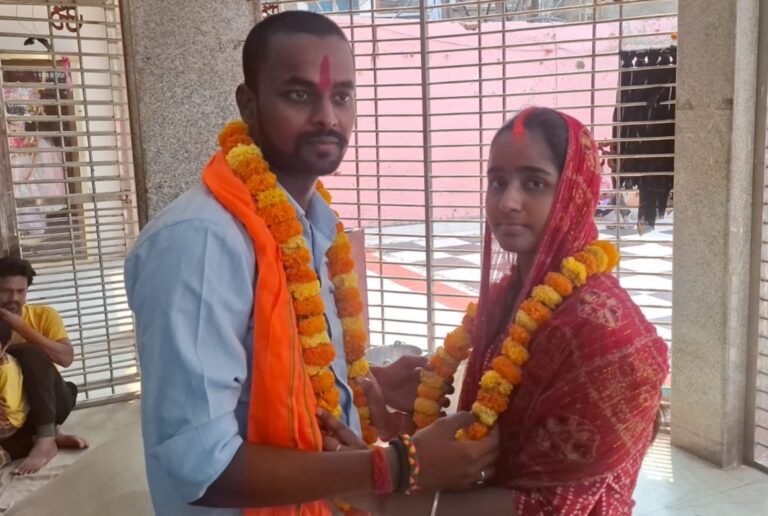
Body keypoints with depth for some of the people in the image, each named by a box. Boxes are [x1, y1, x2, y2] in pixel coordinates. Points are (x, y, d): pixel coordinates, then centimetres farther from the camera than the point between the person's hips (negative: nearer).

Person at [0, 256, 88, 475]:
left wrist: (21, 328, -22)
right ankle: (52, 433, -9)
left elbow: (67, 357, -20)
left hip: (51, 400, -1)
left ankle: (46, 438, -28)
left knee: (29, 353, -30)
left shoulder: (44, 315, -4)